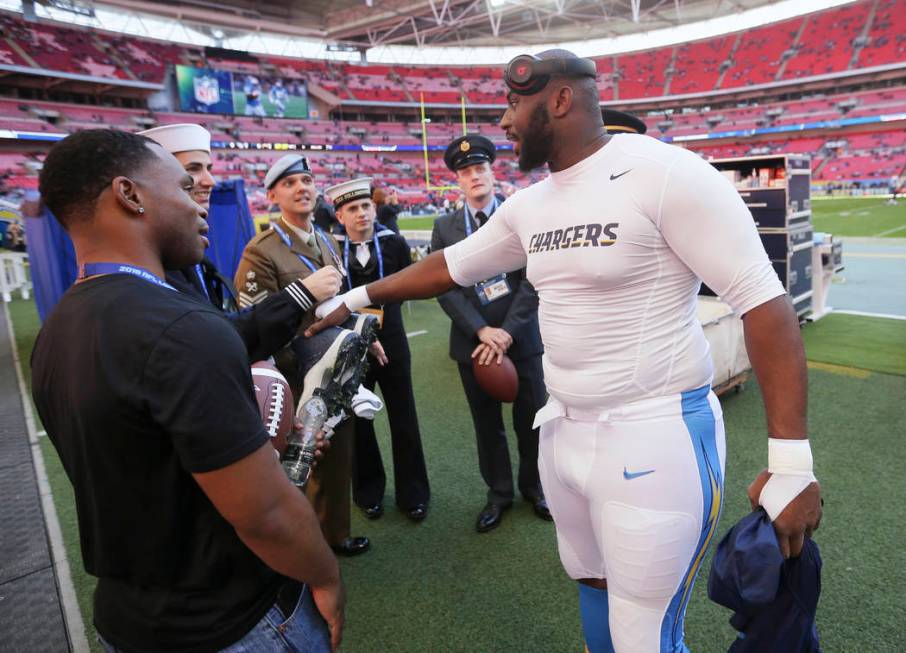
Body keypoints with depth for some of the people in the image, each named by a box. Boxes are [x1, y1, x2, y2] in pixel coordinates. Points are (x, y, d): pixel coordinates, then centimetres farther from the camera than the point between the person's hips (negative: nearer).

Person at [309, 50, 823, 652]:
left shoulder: (664, 173, -16)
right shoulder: (529, 206, 7)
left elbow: (763, 301, -18)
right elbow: (449, 266, 18)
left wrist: (791, 459, -21)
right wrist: (354, 299, 22)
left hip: (656, 437, -7)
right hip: (564, 427, 7)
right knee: (592, 582, 24)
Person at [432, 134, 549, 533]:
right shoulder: (445, 227, 3)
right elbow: (445, 287, -5)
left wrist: (508, 331, -16)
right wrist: (483, 331, -16)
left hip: (521, 338, -1)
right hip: (473, 342, 1)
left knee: (532, 419, 11)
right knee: (487, 425, 14)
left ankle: (534, 486, 35)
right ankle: (498, 493, 33)